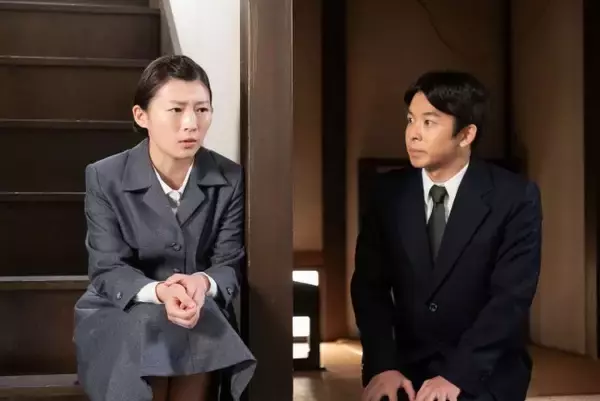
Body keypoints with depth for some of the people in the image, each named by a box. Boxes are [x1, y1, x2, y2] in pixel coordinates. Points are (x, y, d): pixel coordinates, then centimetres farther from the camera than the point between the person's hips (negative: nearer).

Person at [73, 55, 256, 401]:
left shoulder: (231, 179, -3)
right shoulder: (105, 178, -7)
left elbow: (230, 265, -6)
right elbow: (108, 271, -11)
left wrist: (202, 283, -31)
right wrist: (158, 292, -32)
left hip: (204, 312, 1)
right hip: (118, 313, -1)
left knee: (198, 339, -29)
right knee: (144, 331, -30)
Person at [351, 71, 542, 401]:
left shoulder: (515, 196, -9)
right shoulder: (388, 192, 0)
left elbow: (511, 296, -15)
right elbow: (369, 284, 0)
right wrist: (382, 365, -13)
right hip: (407, 370, 3)